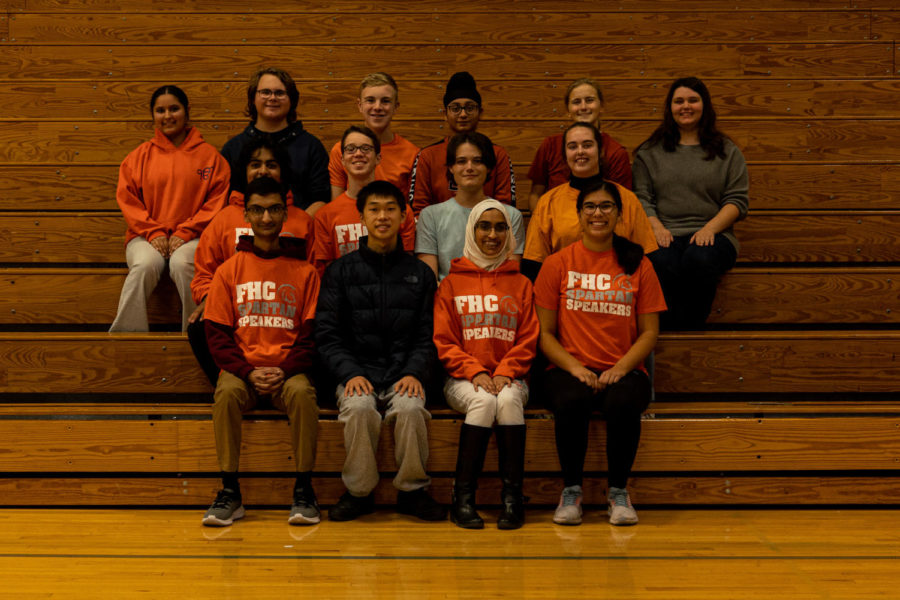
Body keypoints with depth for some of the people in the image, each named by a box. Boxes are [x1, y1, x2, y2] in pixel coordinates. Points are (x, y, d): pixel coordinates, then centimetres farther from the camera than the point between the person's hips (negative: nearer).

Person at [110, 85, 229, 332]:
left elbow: (217, 200, 3)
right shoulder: (140, 155, 14)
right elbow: (127, 198, 10)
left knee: (182, 264, -34)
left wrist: (185, 232, -8)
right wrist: (153, 232, -5)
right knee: (144, 265, -31)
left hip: (191, 236, -1)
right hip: (146, 237, 1)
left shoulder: (209, 155, 10)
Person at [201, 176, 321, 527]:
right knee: (226, 392, -32)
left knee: (302, 391, -33)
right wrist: (248, 371, -10)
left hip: (288, 370, -1)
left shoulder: (304, 271, 9)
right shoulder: (229, 270, 10)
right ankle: (230, 493, -24)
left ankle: (304, 491, -22)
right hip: (242, 369, 1)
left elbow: (313, 333, 4)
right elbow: (217, 333, 5)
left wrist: (286, 370, -12)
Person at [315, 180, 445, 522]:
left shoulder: (420, 273, 14)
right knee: (359, 408, -32)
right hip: (357, 372, 0)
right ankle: (359, 492, -12)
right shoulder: (341, 271, 10)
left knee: (410, 408, -31)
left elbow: (427, 336, 10)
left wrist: (414, 372, -9)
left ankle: (413, 491, -11)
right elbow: (326, 335, 5)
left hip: (403, 375, 0)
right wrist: (350, 373, -12)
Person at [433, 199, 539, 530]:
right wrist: (475, 371, -12)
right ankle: (463, 498, -28)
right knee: (483, 401, -33)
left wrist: (505, 373, -10)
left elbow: (528, 341, 8)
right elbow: (444, 341, 4)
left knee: (508, 400, -32)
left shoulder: (521, 284, 14)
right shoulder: (452, 283, 11)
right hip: (462, 379, -1)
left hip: (509, 377, 1)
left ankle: (512, 498, -29)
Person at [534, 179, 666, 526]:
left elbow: (649, 332, 7)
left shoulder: (637, 264, 8)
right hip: (569, 369, 0)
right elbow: (544, 333, 5)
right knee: (571, 402, -34)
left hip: (622, 370, 1)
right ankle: (571, 491, -11)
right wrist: (575, 368, -12)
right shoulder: (557, 264, 6)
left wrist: (620, 368, -10)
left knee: (623, 404, -33)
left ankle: (618, 492, -10)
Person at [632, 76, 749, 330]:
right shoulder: (649, 152, 19)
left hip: (711, 234, 0)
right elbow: (641, 197, 10)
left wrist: (710, 228, -10)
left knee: (699, 259, -37)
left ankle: (688, 332, -27)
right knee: (662, 262, -37)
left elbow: (738, 200, 8)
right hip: (665, 233, 0)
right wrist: (656, 227, -10)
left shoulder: (727, 151, 17)